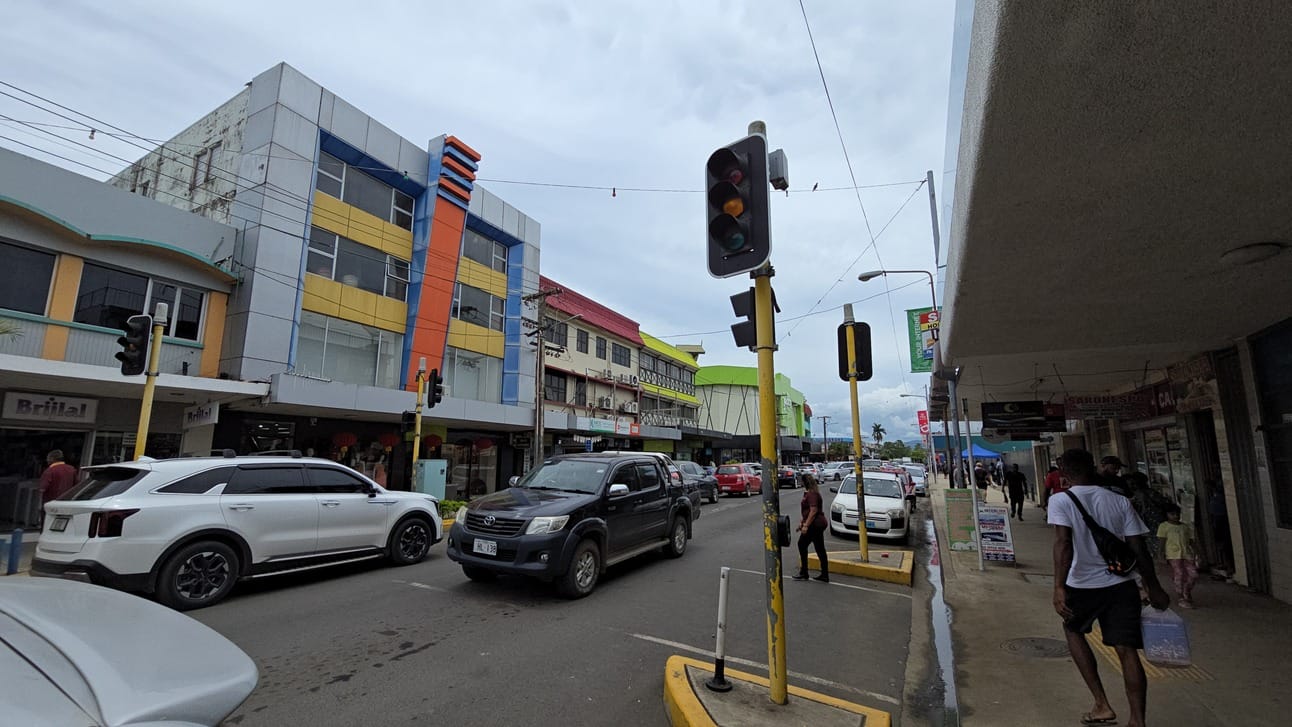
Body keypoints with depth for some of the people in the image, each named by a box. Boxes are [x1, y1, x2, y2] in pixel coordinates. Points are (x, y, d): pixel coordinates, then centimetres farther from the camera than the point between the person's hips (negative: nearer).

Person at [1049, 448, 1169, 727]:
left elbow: (1063, 544, -22)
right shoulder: (1119, 501, 1)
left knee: (1073, 631, 23)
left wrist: (1059, 588, -23)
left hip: (1082, 586, -2)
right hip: (1121, 584, 3)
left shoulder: (1060, 501, -11)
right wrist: (1154, 588, 14)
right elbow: (1138, 549, 2)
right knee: (1127, 650, 7)